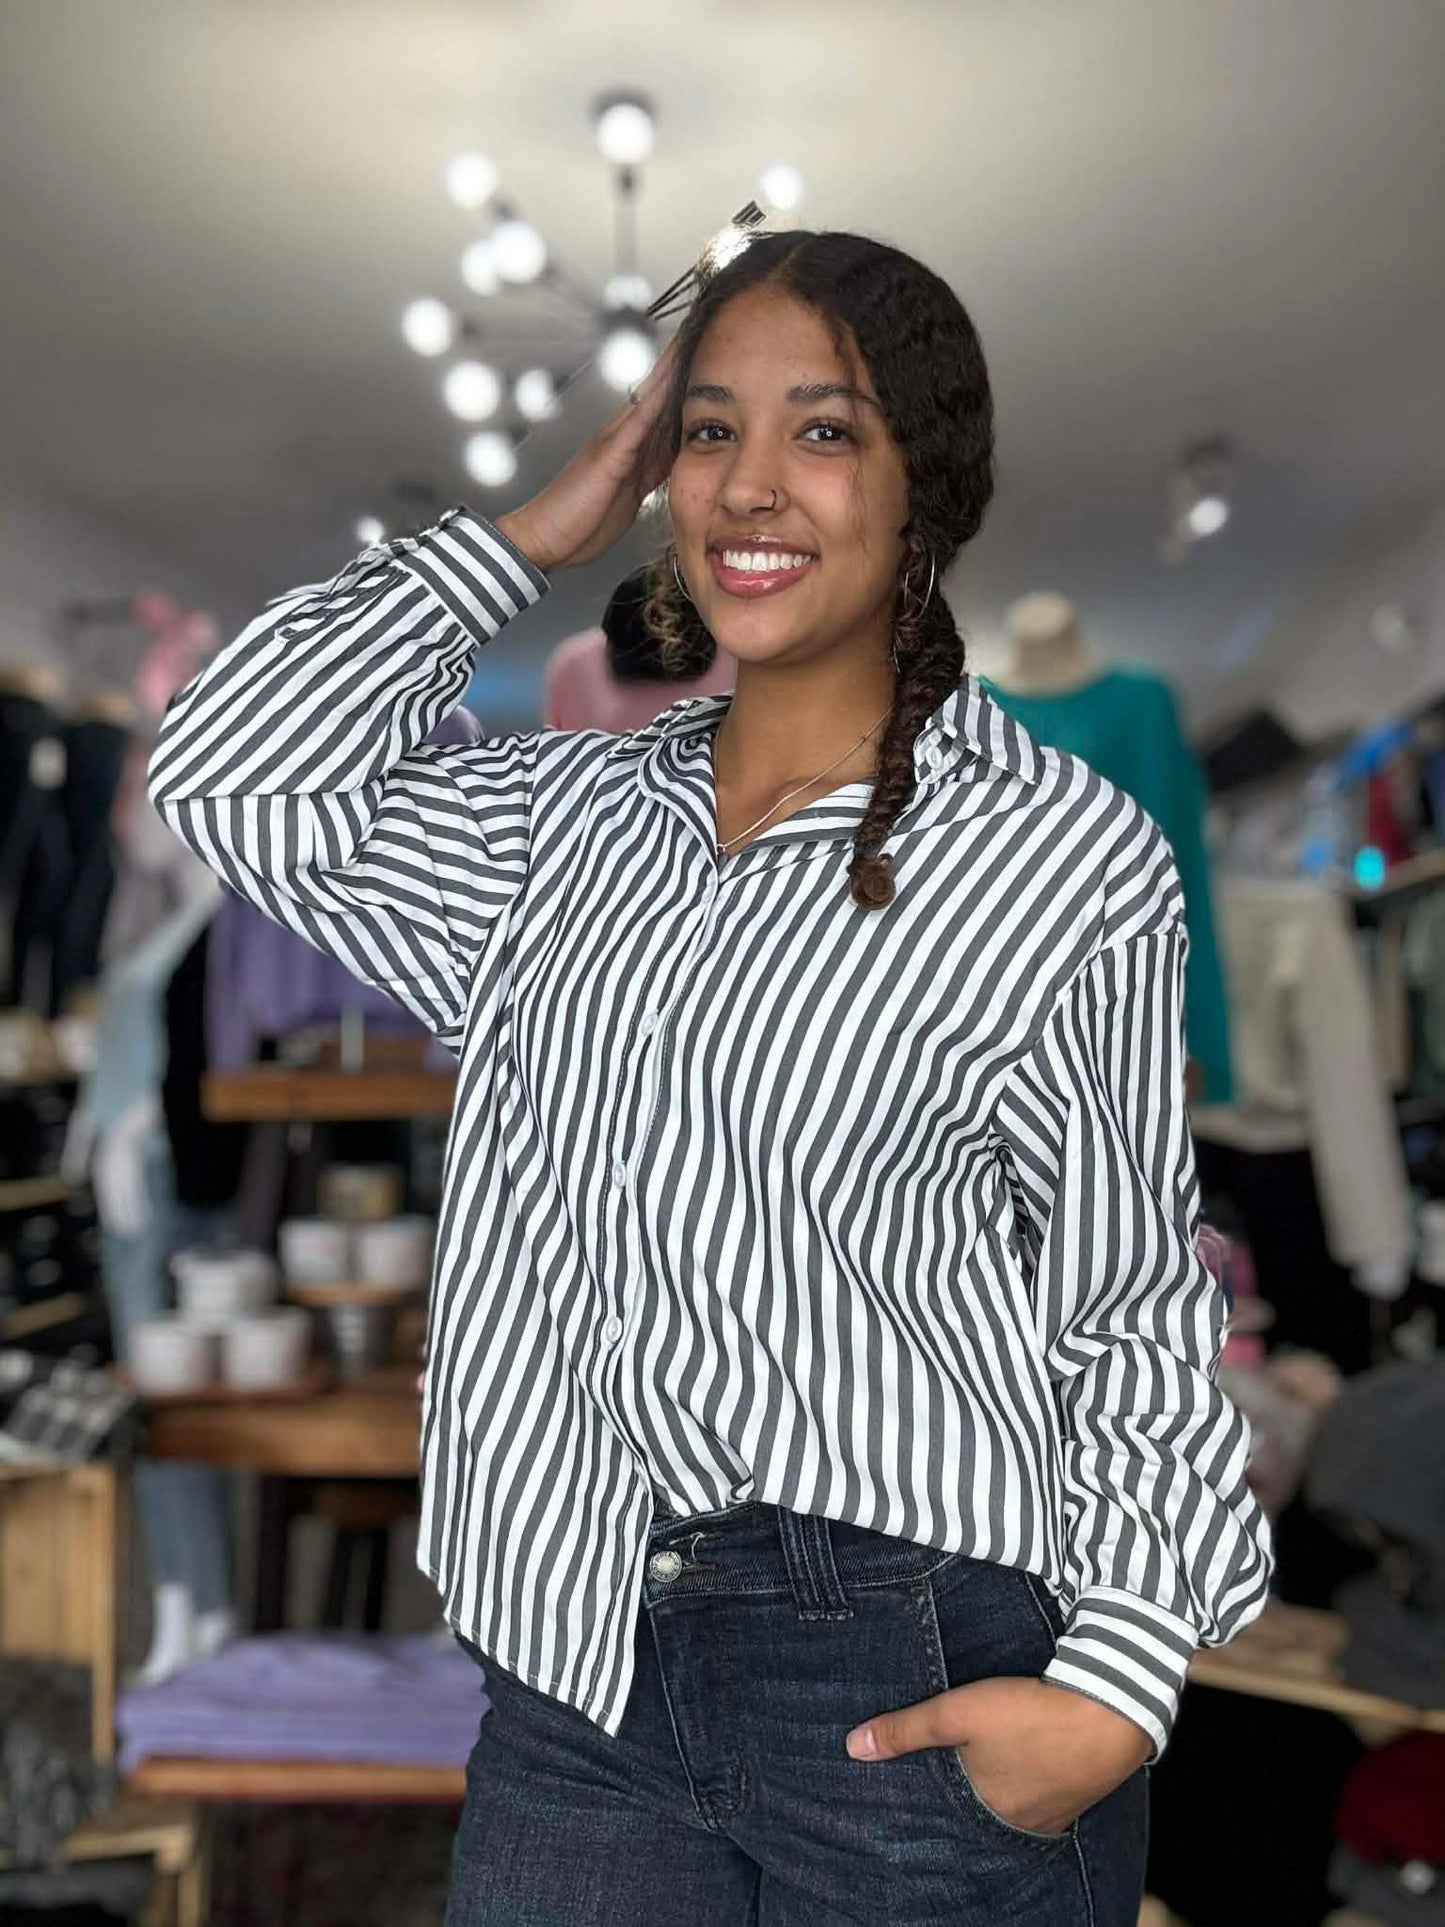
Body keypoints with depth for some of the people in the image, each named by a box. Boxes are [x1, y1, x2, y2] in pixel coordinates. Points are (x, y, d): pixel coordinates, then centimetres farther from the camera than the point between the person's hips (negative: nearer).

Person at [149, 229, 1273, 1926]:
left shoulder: (1066, 858, -5)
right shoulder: (569, 811, 8)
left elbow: (1136, 1312, -3)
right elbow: (229, 772, -1)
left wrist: (1117, 1687, -14)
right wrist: (538, 534, 2)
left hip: (919, 1687, -3)